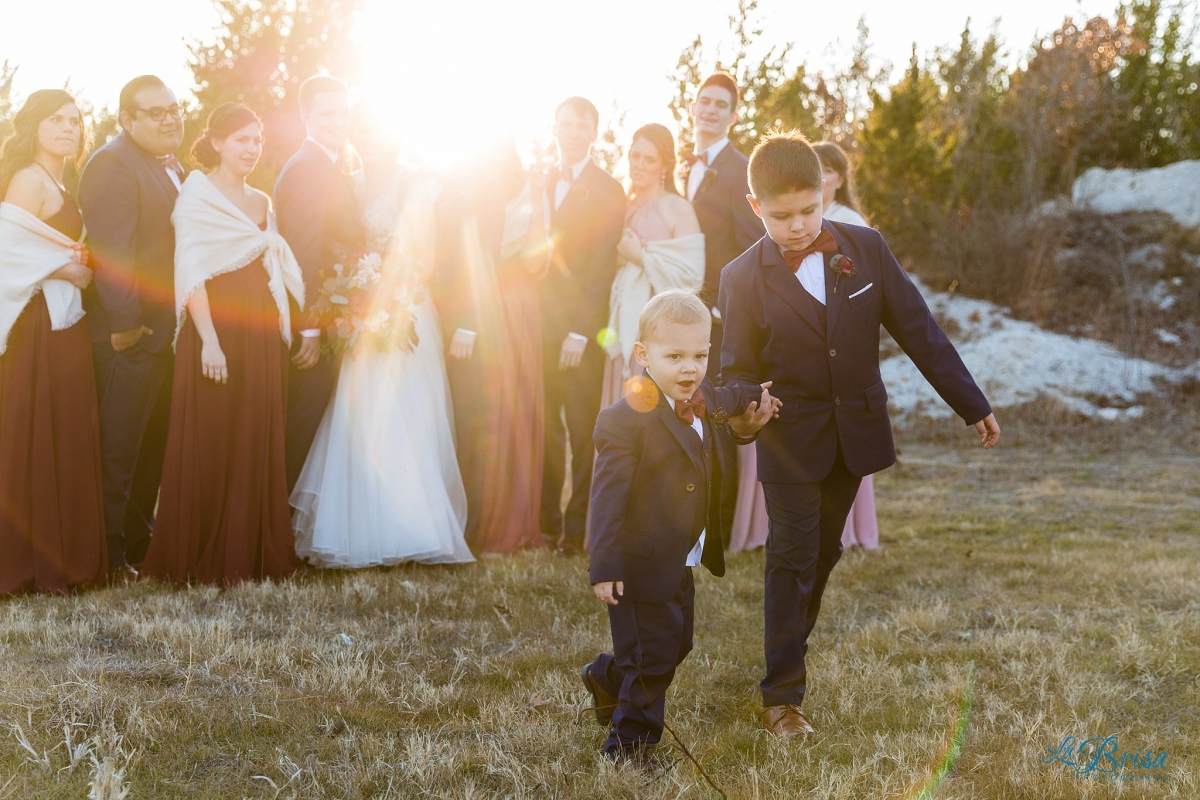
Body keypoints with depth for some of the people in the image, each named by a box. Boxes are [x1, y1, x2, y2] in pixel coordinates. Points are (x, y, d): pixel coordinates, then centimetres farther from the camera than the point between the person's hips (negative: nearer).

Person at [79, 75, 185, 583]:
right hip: (130, 333, -9)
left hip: (168, 332, 9)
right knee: (118, 448, -2)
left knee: (153, 448, 15)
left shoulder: (174, 169, 16)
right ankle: (110, 555, 5)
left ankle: (141, 545, 25)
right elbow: (112, 251, -22)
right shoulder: (111, 165, -14)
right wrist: (125, 323, -26)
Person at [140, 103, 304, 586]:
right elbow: (191, 273, -12)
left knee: (260, 446, 8)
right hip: (218, 331, -7)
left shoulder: (262, 203, 17)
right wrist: (209, 341, -20)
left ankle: (255, 554, 15)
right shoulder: (197, 196, -4)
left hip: (263, 335, 7)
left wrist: (286, 330, 6)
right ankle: (205, 560, 4)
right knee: (210, 446, -3)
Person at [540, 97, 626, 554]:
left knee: (582, 429, -1)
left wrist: (581, 331, -15)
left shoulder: (607, 191, -2)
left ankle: (576, 529, 3)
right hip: (540, 326, 5)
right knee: (545, 427, 4)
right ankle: (546, 523, 9)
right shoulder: (541, 186, 15)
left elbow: (602, 267, -8)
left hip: (582, 329, -4)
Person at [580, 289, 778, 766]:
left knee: (676, 645, 22)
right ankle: (630, 742, 20)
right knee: (650, 659, 1)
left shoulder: (703, 400, 2)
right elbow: (607, 498, -23)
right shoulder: (624, 421, -23)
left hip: (682, 565, 9)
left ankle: (607, 680, 47)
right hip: (641, 565, -8)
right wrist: (604, 567, -24)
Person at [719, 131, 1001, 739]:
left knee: (824, 553, 15)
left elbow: (917, 329, -1)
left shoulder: (865, 249, -6)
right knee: (791, 559, -3)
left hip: (855, 432, 3)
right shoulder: (744, 278, -11)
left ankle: (791, 647, 35)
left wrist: (972, 405, 0)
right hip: (791, 439, -3)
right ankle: (782, 696, 2)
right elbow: (738, 368, -3)